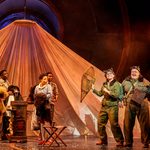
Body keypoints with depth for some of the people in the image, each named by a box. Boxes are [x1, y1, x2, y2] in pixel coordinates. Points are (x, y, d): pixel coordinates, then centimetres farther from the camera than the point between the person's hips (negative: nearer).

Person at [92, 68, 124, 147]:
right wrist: (94, 89, 11)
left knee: (114, 124, -11)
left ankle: (120, 141, -2)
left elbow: (117, 95, -17)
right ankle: (103, 140, 20)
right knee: (100, 123, 7)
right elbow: (100, 93, 23)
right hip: (104, 107, 7)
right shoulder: (105, 84, 14)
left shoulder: (116, 84, -6)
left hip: (112, 107, -7)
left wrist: (107, 91, -18)